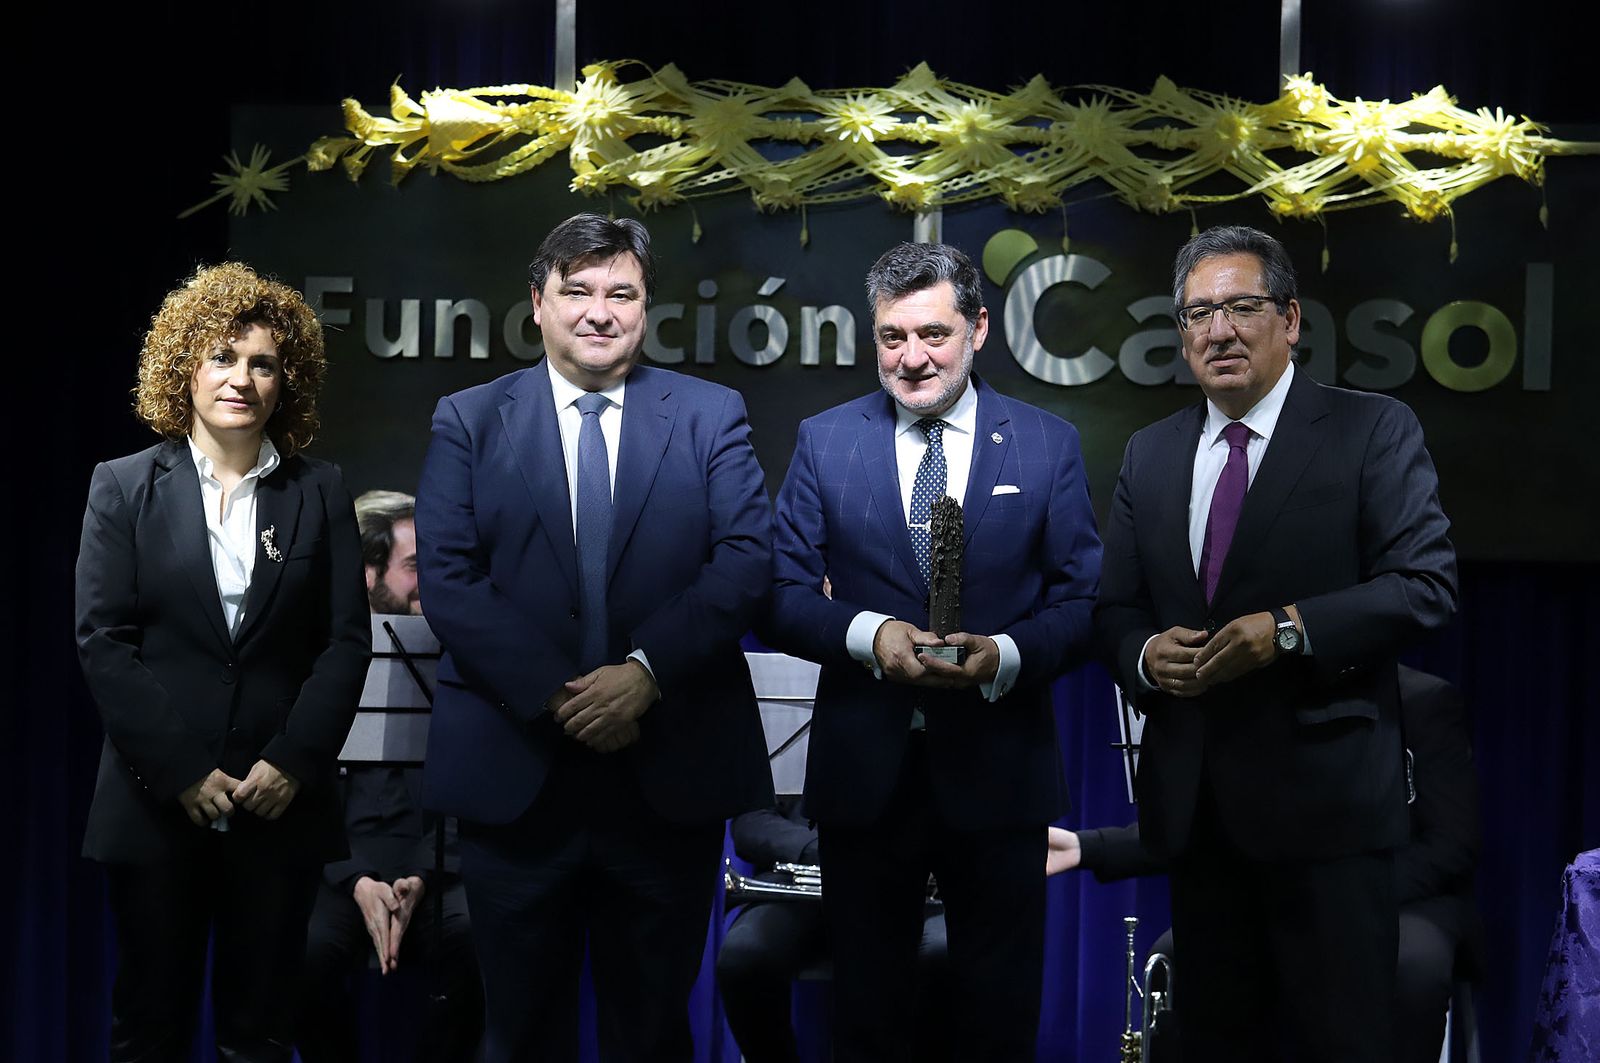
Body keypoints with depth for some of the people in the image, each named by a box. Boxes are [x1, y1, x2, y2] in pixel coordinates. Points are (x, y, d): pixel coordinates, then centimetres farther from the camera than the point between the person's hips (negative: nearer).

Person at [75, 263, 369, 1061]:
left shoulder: (319, 494, 7)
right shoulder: (124, 487, 3)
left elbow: (346, 640, 2)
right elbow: (102, 641, -4)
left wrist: (292, 762, -10)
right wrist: (181, 772, -11)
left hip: (280, 805, 1)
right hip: (157, 802, -1)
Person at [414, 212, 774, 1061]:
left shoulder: (711, 416, 6)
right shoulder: (468, 420, 6)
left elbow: (746, 560, -4)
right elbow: (447, 577, -4)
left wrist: (647, 670, -18)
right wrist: (553, 694, -15)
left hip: (670, 775, 0)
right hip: (514, 775, 0)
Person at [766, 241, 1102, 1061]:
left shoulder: (1048, 445, 2)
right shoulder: (824, 441, 2)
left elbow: (1083, 599, -1)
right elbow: (782, 593, -1)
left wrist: (1006, 654, -20)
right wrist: (867, 633, -20)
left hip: (997, 771, 0)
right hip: (864, 771, 0)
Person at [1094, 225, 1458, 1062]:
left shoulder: (1373, 431, -2)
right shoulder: (1149, 453, 13)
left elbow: (1426, 584, -10)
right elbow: (1116, 609, 14)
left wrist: (1290, 629, -21)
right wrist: (1145, 655, -9)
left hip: (1324, 794, -5)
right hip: (1193, 800, 5)